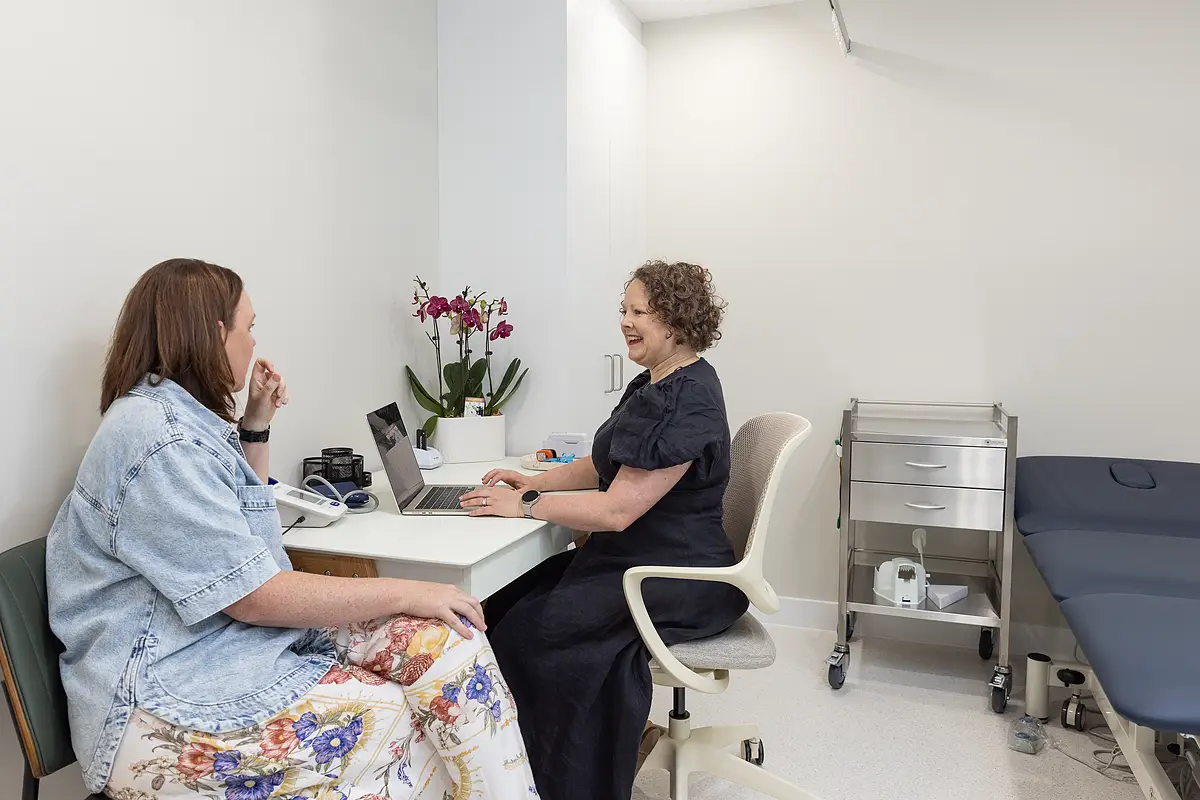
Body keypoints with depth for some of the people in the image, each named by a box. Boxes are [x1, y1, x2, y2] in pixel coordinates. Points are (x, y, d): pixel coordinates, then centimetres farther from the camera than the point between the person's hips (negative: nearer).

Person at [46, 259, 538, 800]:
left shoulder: (183, 417, 12)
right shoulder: (158, 439, -19)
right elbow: (256, 597, -22)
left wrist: (256, 426, 16)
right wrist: (405, 593, -16)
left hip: (240, 633, 9)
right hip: (164, 705, -9)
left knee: (448, 637, -10)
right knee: (403, 726, -18)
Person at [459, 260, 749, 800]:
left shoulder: (686, 401, -21)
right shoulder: (652, 385, 13)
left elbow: (617, 509, -24)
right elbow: (608, 465, 22)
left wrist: (526, 505, -16)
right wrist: (536, 481, 9)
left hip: (681, 579, -10)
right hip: (632, 558, 10)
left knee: (532, 629, -22)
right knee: (502, 604, -5)